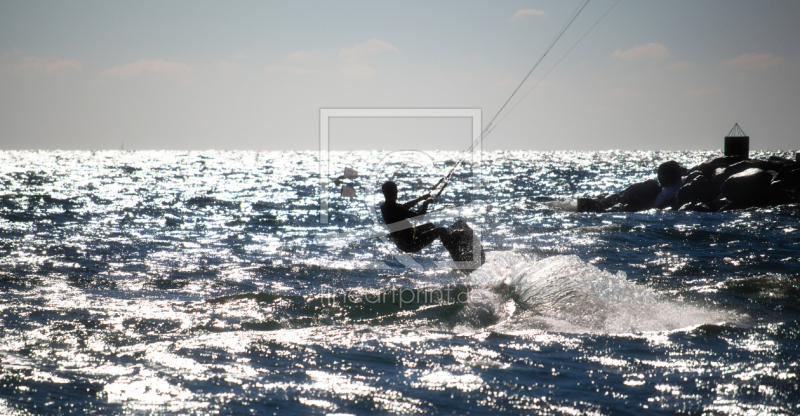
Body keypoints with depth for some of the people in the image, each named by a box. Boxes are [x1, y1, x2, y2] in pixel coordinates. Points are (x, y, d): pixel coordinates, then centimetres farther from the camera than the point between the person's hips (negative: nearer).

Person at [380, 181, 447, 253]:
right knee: (442, 231, -5)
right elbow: (420, 217, -23)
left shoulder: (384, 206, 0)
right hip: (409, 245, -10)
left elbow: (404, 206, 17)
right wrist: (426, 204, -6)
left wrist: (421, 198, 21)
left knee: (429, 226, 28)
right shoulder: (396, 208, -28)